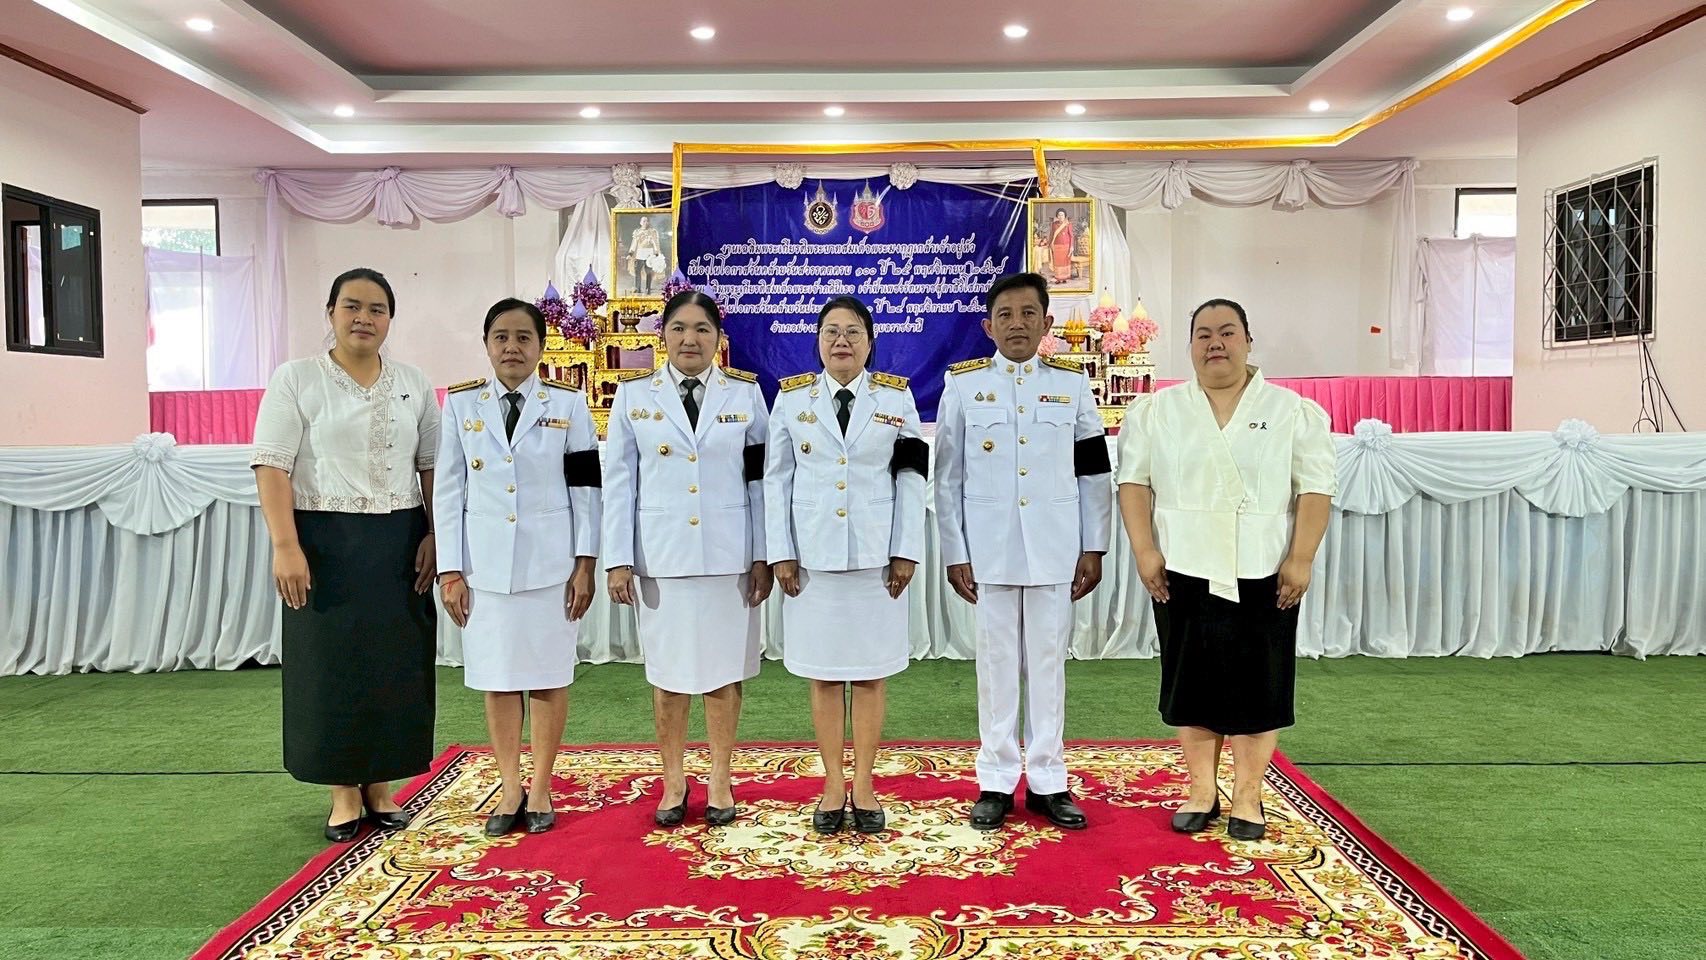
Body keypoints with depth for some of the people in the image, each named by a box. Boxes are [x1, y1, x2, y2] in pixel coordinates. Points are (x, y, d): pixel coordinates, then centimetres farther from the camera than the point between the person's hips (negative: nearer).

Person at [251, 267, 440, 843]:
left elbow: (433, 467, 9)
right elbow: (272, 466, -8)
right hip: (326, 543, -3)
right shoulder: (296, 379, -2)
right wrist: (285, 546, -17)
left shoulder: (414, 385, 8)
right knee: (332, 664, 4)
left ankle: (380, 788, 23)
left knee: (395, 663, 7)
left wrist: (435, 536, -1)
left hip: (400, 545, 3)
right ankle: (343, 795, 18)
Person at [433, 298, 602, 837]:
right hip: (485, 564, 1)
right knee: (496, 679, 7)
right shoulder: (461, 405, 5)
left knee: (548, 677, 5)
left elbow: (586, 488, 0)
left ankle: (540, 789, 18)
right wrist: (450, 570, -1)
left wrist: (585, 563, -5)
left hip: (549, 563, -1)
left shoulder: (568, 404, 1)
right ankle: (510, 789, 20)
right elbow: (448, 492, 4)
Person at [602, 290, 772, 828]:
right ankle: (673, 780, 23)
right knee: (667, 672, 8)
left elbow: (760, 480, 3)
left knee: (724, 670, 7)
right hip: (660, 556, 0)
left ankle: (720, 780, 21)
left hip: (729, 556, 0)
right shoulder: (634, 396, 3)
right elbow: (618, 481, 2)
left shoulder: (746, 394, 3)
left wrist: (763, 557, -1)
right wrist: (617, 560, -3)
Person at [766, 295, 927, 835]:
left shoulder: (896, 397, 4)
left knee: (870, 673, 6)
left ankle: (864, 785, 18)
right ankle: (833, 785, 19)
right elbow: (777, 479, 3)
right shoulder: (792, 397, 4)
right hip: (813, 557, 0)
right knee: (823, 673, 7)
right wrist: (780, 553, -2)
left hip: (876, 556, 0)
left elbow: (911, 480, 2)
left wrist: (906, 552, -4)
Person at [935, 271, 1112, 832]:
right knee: (996, 664, 6)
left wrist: (1093, 549, 3)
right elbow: (947, 478, 2)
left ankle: (1047, 780, 18)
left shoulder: (1072, 384, 5)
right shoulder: (963, 385, 2)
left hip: (1054, 549, 1)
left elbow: (1095, 474, 7)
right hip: (990, 550, -1)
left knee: (1048, 663, 8)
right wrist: (954, 554, -2)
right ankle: (996, 781, 17)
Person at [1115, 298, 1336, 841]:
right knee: (1192, 680, 6)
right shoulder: (1155, 411, 6)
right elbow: (1134, 481, 2)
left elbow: (1316, 488, -1)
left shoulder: (1294, 412, 2)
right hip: (1184, 572, 1)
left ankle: (1248, 795, 15)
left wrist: (1301, 560, -9)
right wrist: (1145, 550, -6)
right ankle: (1202, 791, 18)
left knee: (1257, 683, 4)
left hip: (1261, 574, -1)